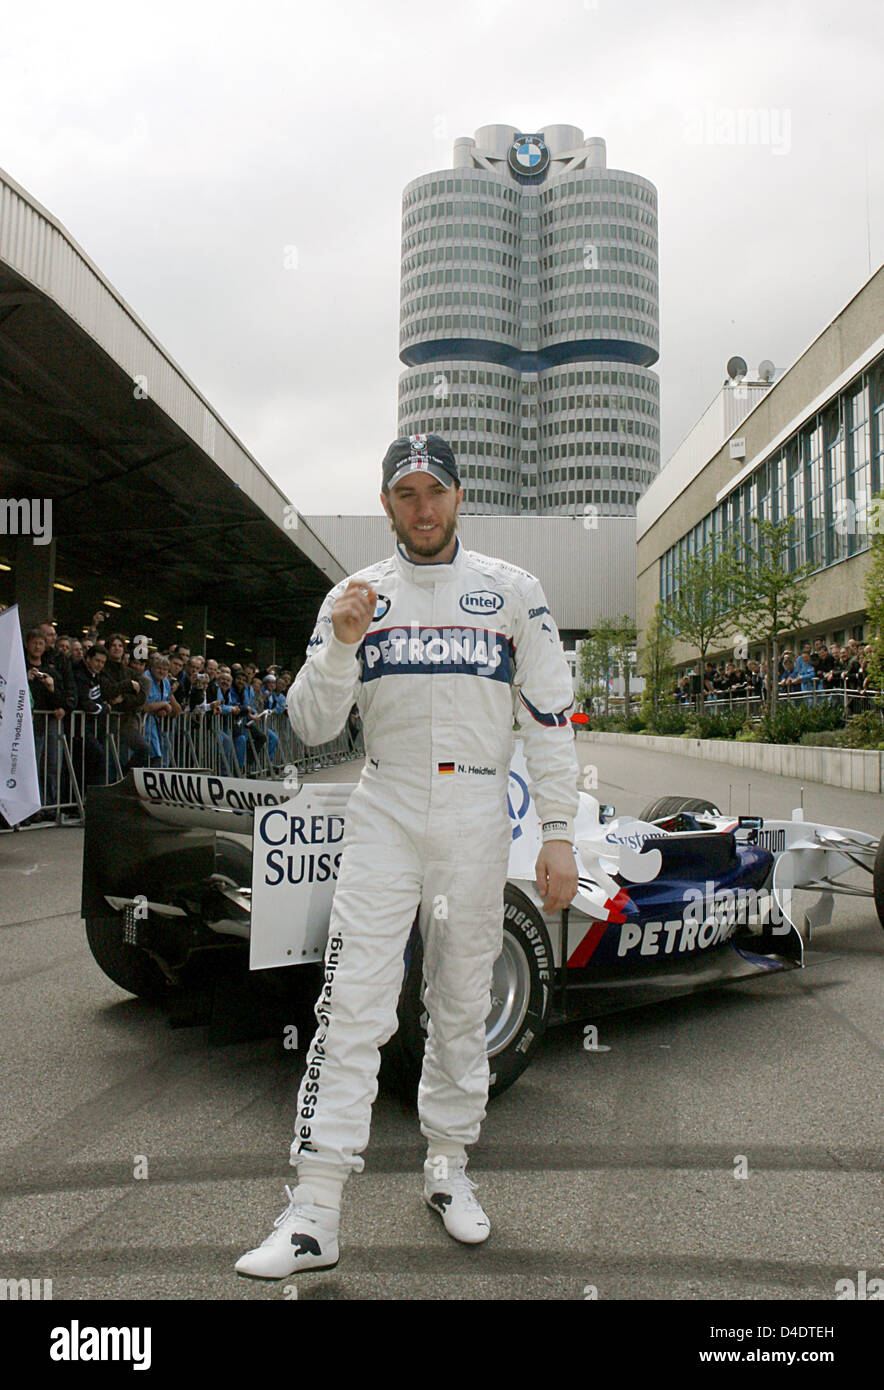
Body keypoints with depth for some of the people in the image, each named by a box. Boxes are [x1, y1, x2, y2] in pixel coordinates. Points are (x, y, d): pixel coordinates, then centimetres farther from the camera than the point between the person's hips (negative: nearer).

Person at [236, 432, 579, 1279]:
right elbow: (311, 726, 2)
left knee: (462, 1006, 10)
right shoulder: (355, 597, 7)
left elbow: (549, 718, 2)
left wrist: (559, 835, -4)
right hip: (384, 817, 0)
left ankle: (447, 1167, 30)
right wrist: (341, 646, -15)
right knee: (352, 1006, -6)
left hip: (477, 821, 1)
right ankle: (313, 1215, 0)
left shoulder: (512, 591, 5)